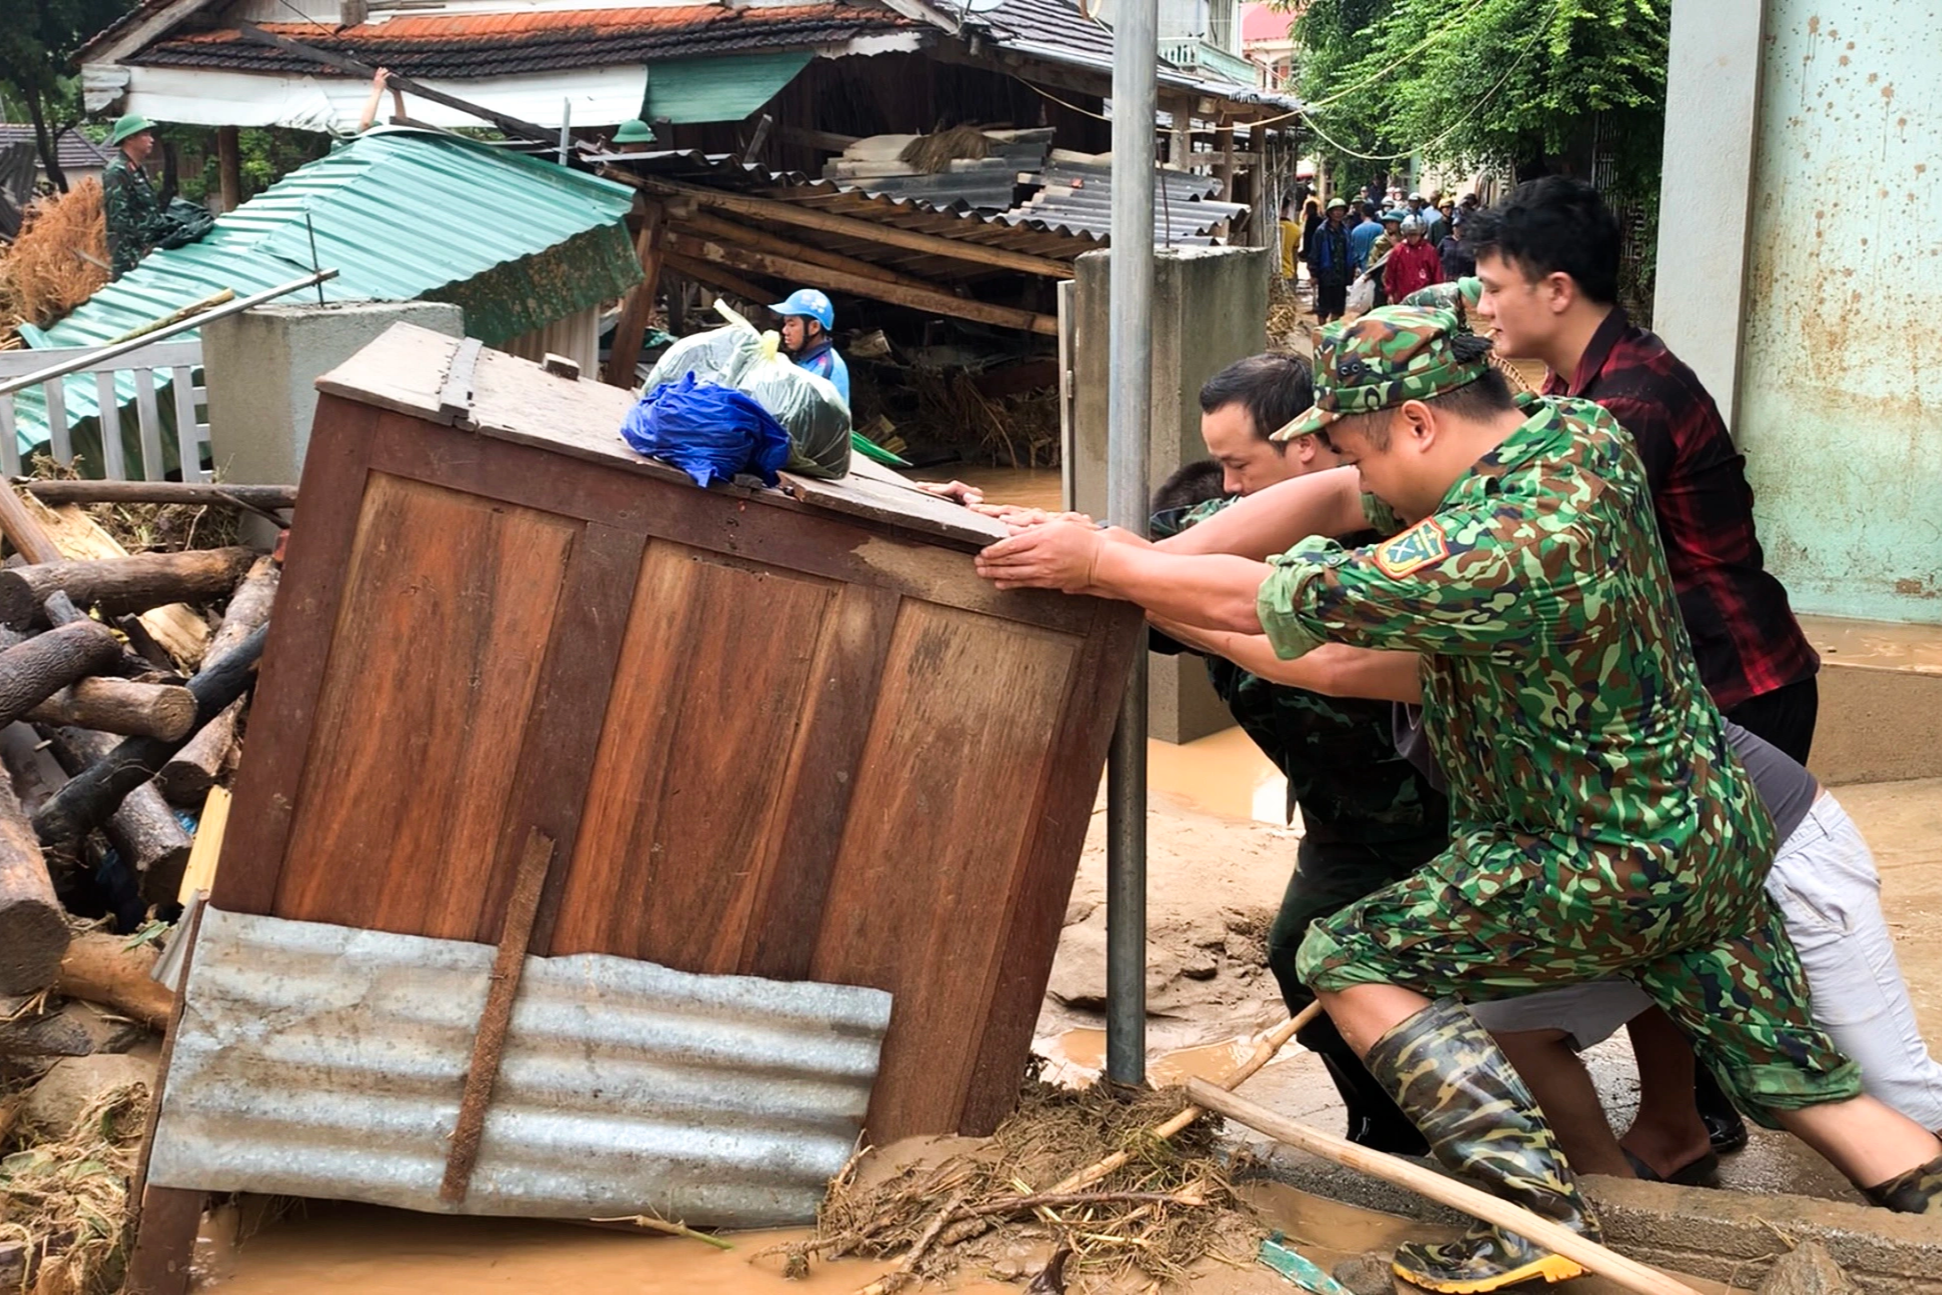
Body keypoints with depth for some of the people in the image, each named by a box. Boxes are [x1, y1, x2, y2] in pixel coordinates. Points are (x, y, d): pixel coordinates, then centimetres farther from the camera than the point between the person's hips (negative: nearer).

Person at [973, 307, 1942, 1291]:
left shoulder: (1500, 549, -29)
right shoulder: (1580, 435, -2)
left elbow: (1259, 599, -24)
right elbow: (1329, 501, 0)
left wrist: (1104, 565, -10)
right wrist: (1143, 564, -5)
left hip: (1614, 875, -9)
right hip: (1719, 833, 9)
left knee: (1345, 959, -4)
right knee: (1799, 1081, 20)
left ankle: (1542, 1212, -9)